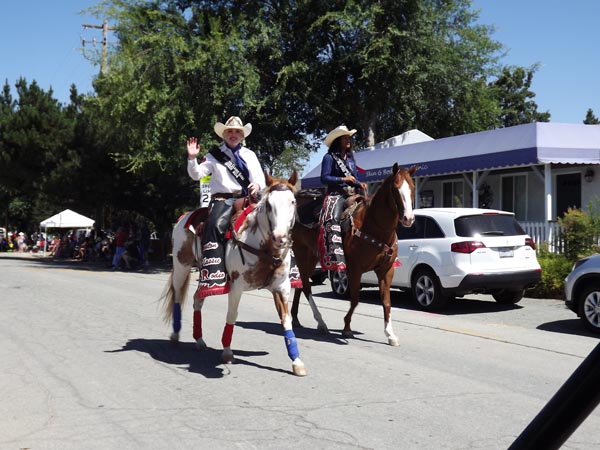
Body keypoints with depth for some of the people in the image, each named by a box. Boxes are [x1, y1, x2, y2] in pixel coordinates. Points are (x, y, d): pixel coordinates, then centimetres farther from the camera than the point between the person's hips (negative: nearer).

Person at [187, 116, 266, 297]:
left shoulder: (250, 155, 20)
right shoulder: (215, 155, 12)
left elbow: (260, 177, 12)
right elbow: (196, 174, 3)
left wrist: (258, 185, -11)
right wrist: (192, 158, -15)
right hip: (223, 199, -3)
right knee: (215, 225, -33)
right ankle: (213, 277, -40)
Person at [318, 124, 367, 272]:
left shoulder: (350, 158, 21)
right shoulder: (329, 157, 2)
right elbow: (324, 178, -7)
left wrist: (360, 184, 0)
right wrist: (343, 179, -16)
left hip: (353, 195, 7)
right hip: (336, 195, -7)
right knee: (333, 219, -30)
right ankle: (335, 257, -39)